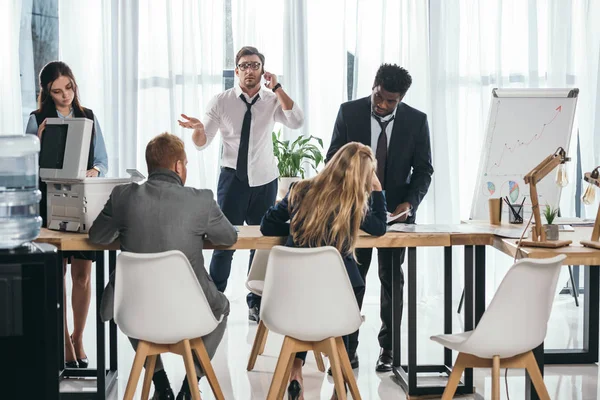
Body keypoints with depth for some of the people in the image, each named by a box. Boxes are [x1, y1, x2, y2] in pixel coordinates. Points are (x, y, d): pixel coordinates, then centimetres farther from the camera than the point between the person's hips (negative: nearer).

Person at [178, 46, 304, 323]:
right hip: (233, 178, -2)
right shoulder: (221, 102, -2)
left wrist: (277, 88, -20)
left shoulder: (272, 100, -1)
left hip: (264, 180, 2)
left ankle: (256, 304, 23)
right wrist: (198, 128, -25)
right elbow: (202, 143, -2)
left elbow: (296, 122, -19)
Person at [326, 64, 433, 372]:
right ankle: (348, 348, 6)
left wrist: (409, 202, -18)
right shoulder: (349, 112, -7)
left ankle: (388, 348, 14)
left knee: (392, 278, 7)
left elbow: (423, 170, -2)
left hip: (396, 210, 0)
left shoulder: (416, 121, -7)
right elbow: (333, 159, -3)